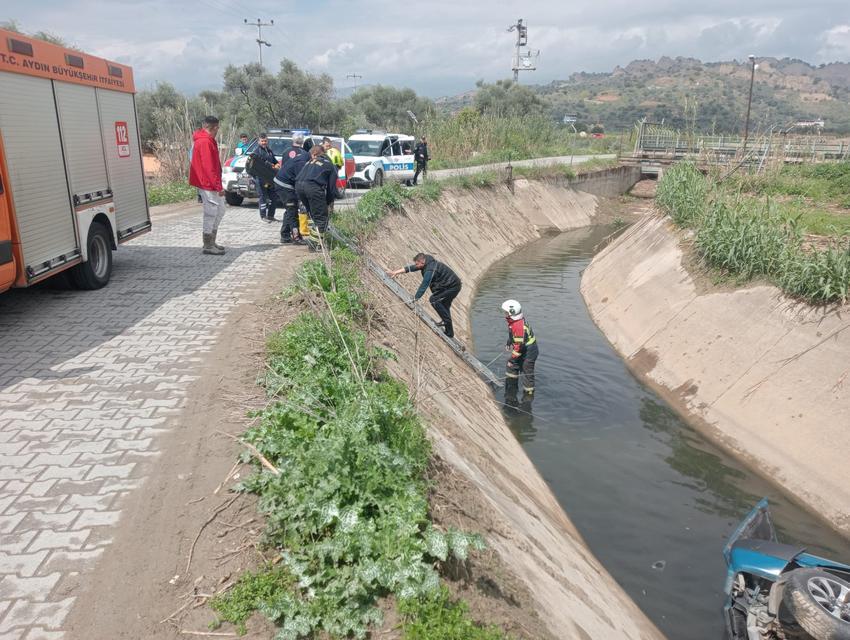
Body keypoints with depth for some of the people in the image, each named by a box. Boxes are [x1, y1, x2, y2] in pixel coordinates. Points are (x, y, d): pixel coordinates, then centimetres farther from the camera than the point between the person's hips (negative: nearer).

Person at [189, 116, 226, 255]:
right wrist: (218, 186, -21)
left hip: (210, 183, 10)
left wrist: (218, 184, 16)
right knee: (211, 212, -5)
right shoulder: (205, 142, -17)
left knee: (219, 211, 15)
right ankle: (208, 246, 2)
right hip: (207, 183, -10)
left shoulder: (207, 140, 16)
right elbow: (209, 167, -22)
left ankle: (211, 242, 22)